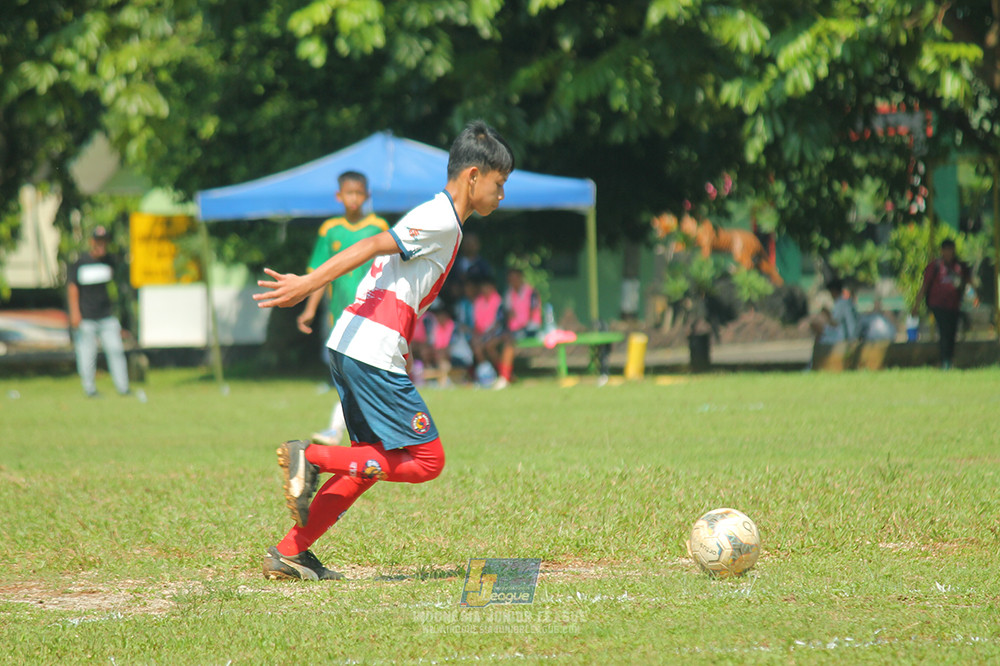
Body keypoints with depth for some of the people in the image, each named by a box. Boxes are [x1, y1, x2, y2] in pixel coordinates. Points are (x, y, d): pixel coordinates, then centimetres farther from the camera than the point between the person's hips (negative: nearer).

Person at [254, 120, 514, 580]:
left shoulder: (433, 217, 21)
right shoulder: (441, 220, -9)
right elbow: (371, 248, -18)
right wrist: (310, 284, -25)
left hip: (349, 349, 10)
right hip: (371, 352, -10)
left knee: (372, 459, 16)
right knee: (427, 461, -5)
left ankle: (289, 554, 14)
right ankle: (311, 459, -10)